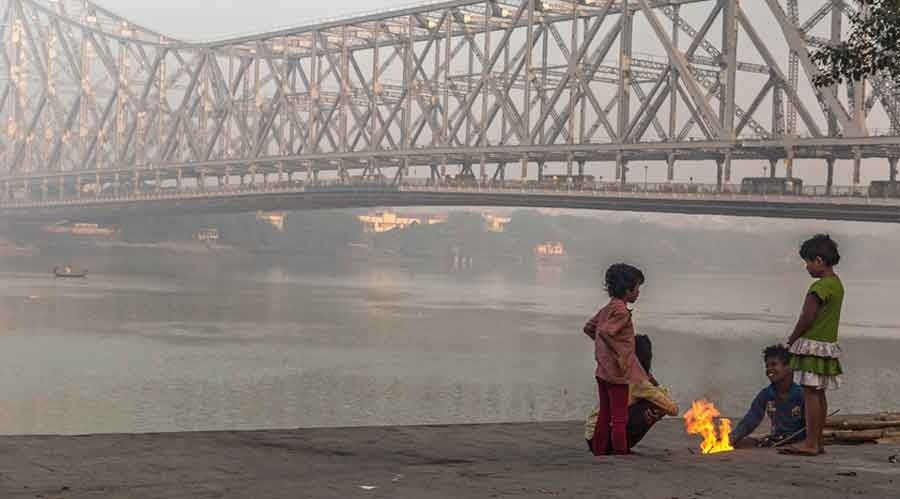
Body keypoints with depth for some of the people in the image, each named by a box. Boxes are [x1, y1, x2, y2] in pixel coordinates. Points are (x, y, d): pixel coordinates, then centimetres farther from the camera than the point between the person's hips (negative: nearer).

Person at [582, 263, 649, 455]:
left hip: (603, 371, 9)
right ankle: (621, 454, 0)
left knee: (604, 416, 14)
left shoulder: (607, 309, 11)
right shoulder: (621, 311, -16)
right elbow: (605, 332, -30)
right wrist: (619, 352, -21)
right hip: (617, 372, -9)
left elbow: (588, 328, 20)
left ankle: (599, 453, 19)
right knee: (619, 418, -3)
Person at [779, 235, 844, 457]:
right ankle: (819, 442, 17)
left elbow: (807, 317, -19)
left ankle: (810, 443, -8)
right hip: (828, 343, 10)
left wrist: (793, 338, -4)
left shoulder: (820, 286, -18)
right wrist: (799, 338, 13)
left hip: (813, 346, -10)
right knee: (819, 393, 13)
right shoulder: (837, 284, 12)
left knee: (810, 392, -8)